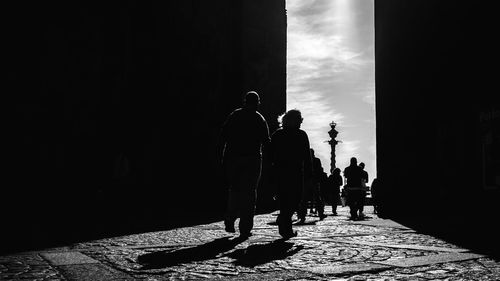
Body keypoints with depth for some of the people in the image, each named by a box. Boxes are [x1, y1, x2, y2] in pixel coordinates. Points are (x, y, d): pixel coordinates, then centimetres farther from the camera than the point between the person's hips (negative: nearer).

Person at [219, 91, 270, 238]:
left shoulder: (233, 116, 7)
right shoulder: (260, 119, 1)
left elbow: (223, 136, 3)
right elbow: (266, 141, -1)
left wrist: (223, 157, 6)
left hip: (233, 158, 2)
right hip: (252, 158, -2)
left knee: (233, 190, 17)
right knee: (249, 193, 1)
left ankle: (230, 222, 11)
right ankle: (245, 228, -1)